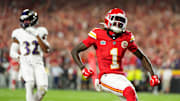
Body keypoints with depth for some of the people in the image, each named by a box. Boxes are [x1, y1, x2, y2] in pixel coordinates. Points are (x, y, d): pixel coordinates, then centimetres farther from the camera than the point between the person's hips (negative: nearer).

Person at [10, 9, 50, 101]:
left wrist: (37, 36, -11)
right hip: (25, 63, -1)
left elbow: (46, 49, -3)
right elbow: (12, 52, 9)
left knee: (43, 89, -14)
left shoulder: (40, 32, 8)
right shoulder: (18, 34, 7)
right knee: (30, 83, -28)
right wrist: (18, 56, -14)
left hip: (38, 63, 1)